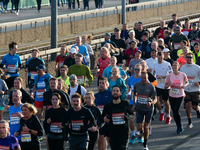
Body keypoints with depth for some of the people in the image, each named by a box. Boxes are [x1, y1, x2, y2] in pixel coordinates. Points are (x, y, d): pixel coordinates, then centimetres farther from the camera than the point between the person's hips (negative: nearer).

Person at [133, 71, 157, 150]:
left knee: (146, 127, -1)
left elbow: (155, 99, -9)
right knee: (139, 128, -3)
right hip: (139, 109, 2)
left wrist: (151, 103, -30)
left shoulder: (151, 87, -12)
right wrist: (134, 104, 8)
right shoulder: (136, 85, -3)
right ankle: (141, 133, 36)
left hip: (148, 109, -2)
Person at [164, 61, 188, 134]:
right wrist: (169, 85, -22)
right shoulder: (170, 76, -6)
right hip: (172, 96, 2)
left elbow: (187, 82, 11)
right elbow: (165, 87, 0)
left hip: (180, 96, -2)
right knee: (174, 112, 7)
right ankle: (179, 127, 25)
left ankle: (180, 126, 4)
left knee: (176, 111, -16)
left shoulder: (183, 75, -8)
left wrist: (184, 85, -12)